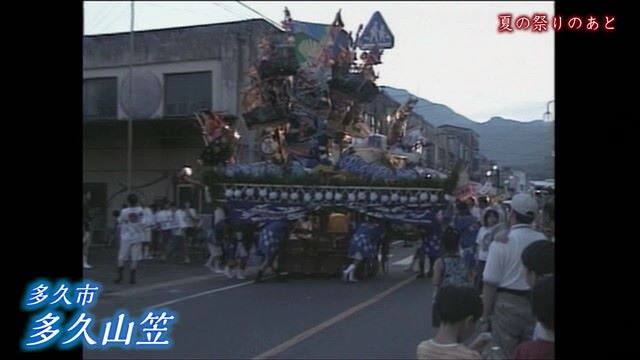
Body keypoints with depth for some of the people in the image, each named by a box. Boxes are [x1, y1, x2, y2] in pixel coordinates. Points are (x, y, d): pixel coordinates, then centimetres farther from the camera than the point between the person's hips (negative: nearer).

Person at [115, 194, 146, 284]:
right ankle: (132, 278, 4)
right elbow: (143, 223, -5)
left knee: (121, 258, 9)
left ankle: (120, 276, 5)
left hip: (126, 237, 0)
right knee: (135, 258, 5)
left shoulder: (124, 211, -8)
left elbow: (120, 221, 7)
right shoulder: (141, 211, -6)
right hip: (137, 237, 0)